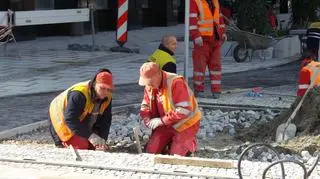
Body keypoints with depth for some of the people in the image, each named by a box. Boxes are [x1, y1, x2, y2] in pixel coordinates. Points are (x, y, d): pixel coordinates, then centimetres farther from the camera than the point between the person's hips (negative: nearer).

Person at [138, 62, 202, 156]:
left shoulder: (176, 83, -26)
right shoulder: (149, 85, -4)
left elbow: (184, 110, -31)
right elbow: (145, 105, 11)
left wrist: (162, 121, -29)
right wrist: (146, 119, -12)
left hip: (185, 124, -6)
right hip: (165, 124, 6)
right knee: (151, 151, -5)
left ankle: (190, 144, 20)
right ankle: (171, 141, 21)